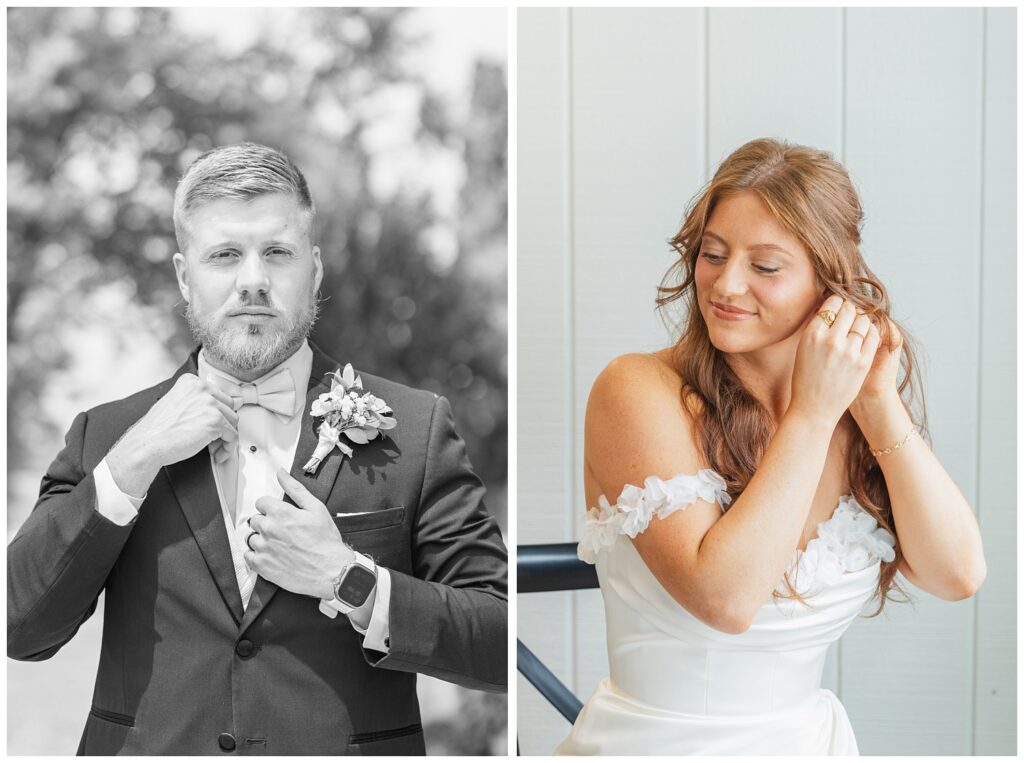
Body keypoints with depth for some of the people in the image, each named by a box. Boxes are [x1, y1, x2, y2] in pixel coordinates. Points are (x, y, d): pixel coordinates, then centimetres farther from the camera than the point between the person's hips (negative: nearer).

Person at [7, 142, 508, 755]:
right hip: (148, 747, 1)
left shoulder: (414, 429, -5)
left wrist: (349, 582, -19)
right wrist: (132, 463, -14)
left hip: (348, 747, -1)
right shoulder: (105, 433, 1)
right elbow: (19, 631, -7)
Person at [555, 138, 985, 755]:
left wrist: (879, 402, -10)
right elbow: (724, 598, -21)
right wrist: (813, 413, -17)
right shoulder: (637, 391, -12)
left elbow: (959, 575, -4)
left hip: (809, 735, 4)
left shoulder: (853, 416, 3)